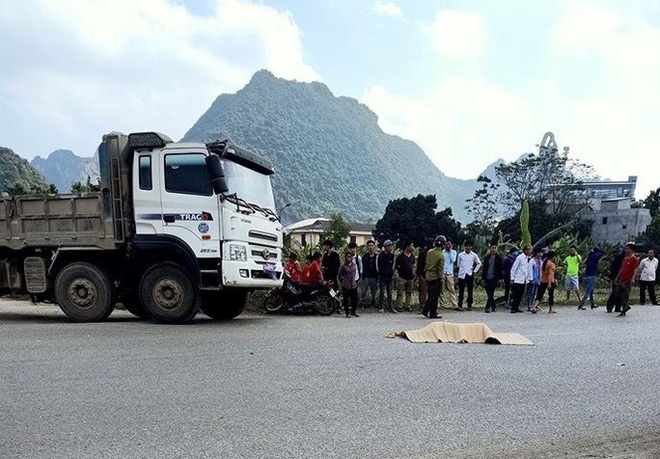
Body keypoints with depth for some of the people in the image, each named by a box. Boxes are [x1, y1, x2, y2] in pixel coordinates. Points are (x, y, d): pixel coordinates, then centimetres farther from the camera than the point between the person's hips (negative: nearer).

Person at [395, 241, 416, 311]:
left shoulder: (412, 256, 10)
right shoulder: (400, 256, -8)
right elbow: (396, 265, -4)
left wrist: (413, 273, 11)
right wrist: (400, 271, -10)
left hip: (410, 277, 6)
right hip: (402, 277, -6)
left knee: (409, 292, 11)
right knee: (400, 292, -4)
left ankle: (408, 306, 19)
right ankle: (399, 306, 1)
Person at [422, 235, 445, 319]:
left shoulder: (429, 252, 4)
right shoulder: (441, 255, -15)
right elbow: (440, 269, -14)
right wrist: (441, 279, -8)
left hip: (428, 276, 6)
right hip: (436, 277, -6)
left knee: (431, 295, 17)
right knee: (435, 296, 1)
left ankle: (425, 310, 16)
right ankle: (433, 314, 5)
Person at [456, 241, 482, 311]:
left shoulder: (474, 255, 2)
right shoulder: (460, 255, 3)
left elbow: (479, 263, 12)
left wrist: (475, 270, 4)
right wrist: (461, 270, 7)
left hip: (470, 275, 0)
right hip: (461, 275, 0)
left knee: (470, 291, 4)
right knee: (461, 291, -2)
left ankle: (469, 305, 13)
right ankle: (460, 305, 1)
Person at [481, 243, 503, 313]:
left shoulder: (499, 258, 2)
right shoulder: (487, 258, 11)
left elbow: (501, 269, 0)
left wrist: (499, 278, -7)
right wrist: (483, 278, 8)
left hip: (494, 278, -4)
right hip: (487, 278, 4)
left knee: (491, 294, -10)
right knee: (489, 294, 7)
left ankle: (488, 307, -12)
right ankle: (493, 307, 19)